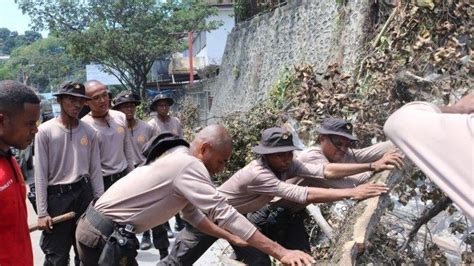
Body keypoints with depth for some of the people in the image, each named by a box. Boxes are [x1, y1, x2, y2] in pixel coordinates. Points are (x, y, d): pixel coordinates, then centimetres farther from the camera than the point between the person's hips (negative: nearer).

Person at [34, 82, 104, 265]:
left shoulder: (89, 132, 4)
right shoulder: (45, 131, -8)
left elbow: (95, 171, 7)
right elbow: (40, 174, -8)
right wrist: (42, 212, -10)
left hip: (84, 193, 4)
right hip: (57, 196, -3)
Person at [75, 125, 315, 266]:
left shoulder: (177, 160, 11)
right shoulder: (188, 165, -20)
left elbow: (192, 213, 20)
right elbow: (223, 213, -26)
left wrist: (230, 237, 17)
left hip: (99, 228, 10)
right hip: (104, 236, -10)